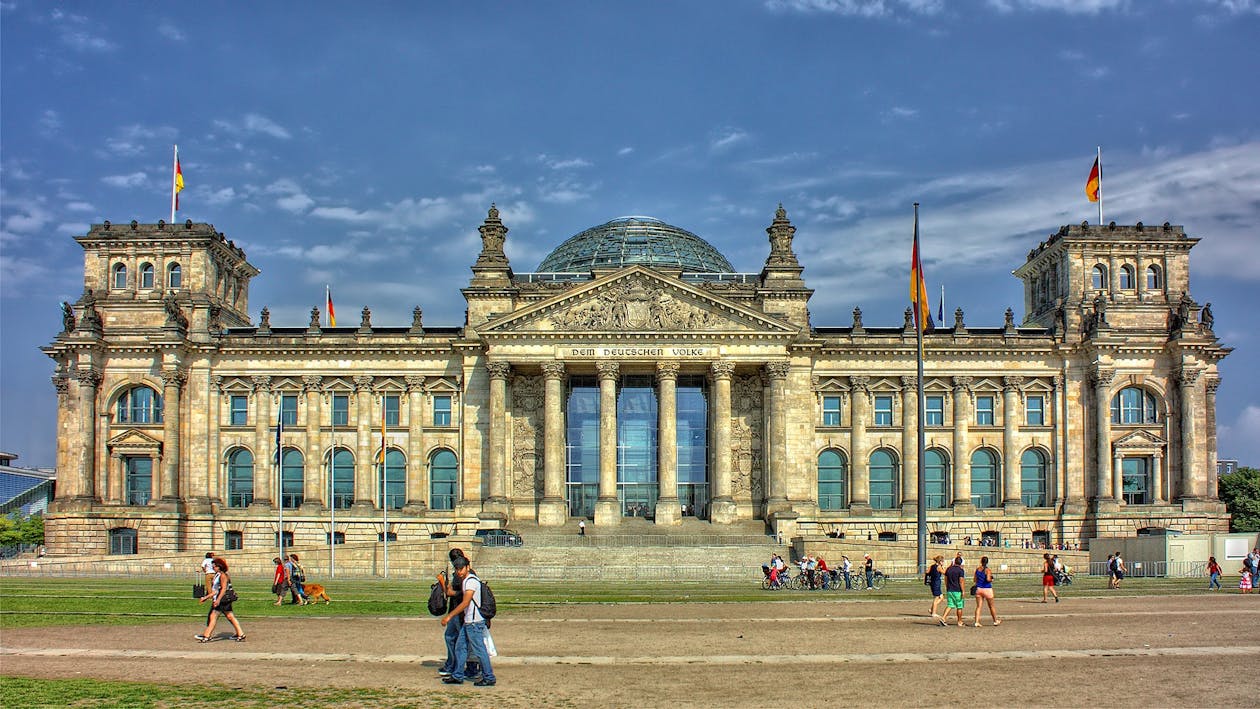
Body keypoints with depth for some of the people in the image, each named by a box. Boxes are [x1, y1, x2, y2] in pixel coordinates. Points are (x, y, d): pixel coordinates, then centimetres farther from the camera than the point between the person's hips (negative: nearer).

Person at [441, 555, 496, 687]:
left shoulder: (471, 581, -17)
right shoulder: (465, 580, 15)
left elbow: (465, 603, -23)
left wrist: (449, 616, -21)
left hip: (474, 622, -10)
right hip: (468, 621, 10)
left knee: (479, 650, -4)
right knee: (460, 648, 14)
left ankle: (489, 678, 2)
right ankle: (457, 676, 22)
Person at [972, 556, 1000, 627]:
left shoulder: (977, 569, 3)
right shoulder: (988, 570, -12)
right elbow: (988, 579, -25)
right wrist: (991, 580, -3)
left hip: (978, 589, 4)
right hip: (987, 589, -4)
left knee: (978, 606, 4)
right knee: (991, 606, 13)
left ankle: (976, 622, -6)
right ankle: (995, 621, 27)